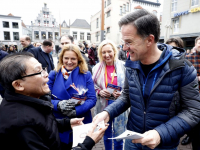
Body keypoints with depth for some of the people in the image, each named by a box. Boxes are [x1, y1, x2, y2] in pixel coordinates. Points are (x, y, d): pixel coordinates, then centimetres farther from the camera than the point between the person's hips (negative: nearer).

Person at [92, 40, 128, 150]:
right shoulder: (97, 68, -1)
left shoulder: (123, 66, -8)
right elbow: (93, 88, 6)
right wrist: (99, 92, -13)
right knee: (106, 135, 22)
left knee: (119, 137, 11)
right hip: (103, 106, 3)